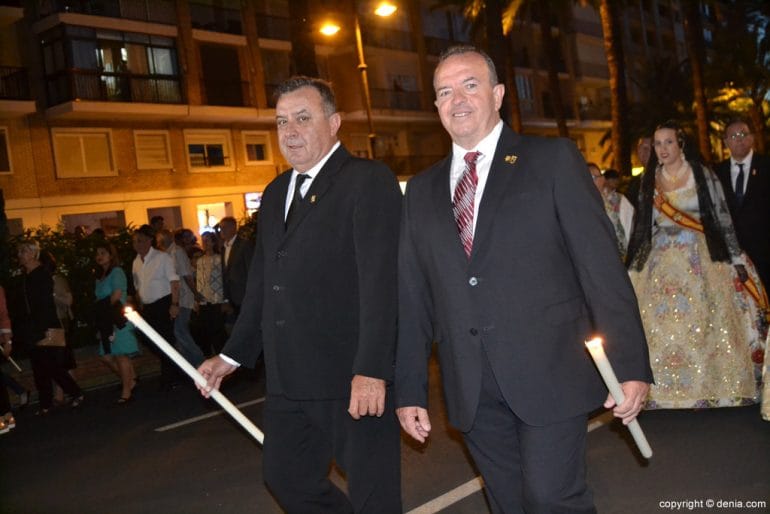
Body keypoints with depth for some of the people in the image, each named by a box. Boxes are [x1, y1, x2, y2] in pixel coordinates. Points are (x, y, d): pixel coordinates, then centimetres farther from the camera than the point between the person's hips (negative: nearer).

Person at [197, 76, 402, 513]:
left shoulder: (369, 181, -8)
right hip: (289, 380, 8)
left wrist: (371, 370, -24)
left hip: (354, 380, -7)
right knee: (286, 479, 18)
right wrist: (233, 355, 18)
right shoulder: (276, 193, 16)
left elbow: (380, 281, -17)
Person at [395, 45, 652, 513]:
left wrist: (630, 365, -9)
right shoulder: (422, 190, 11)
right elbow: (412, 297, 10)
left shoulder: (553, 160, 0)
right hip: (471, 388, 4)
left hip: (550, 374, -3)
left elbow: (601, 265, -5)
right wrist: (410, 390, 8)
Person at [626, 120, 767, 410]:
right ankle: (669, 391, 12)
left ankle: (710, 387, 13)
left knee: (703, 324, -2)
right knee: (664, 327, 2)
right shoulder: (649, 182, 7)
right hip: (662, 264, 3)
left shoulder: (702, 175, -1)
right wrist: (634, 266, 8)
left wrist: (736, 260, -7)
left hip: (700, 260, -2)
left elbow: (722, 218, -3)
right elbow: (643, 226, 9)